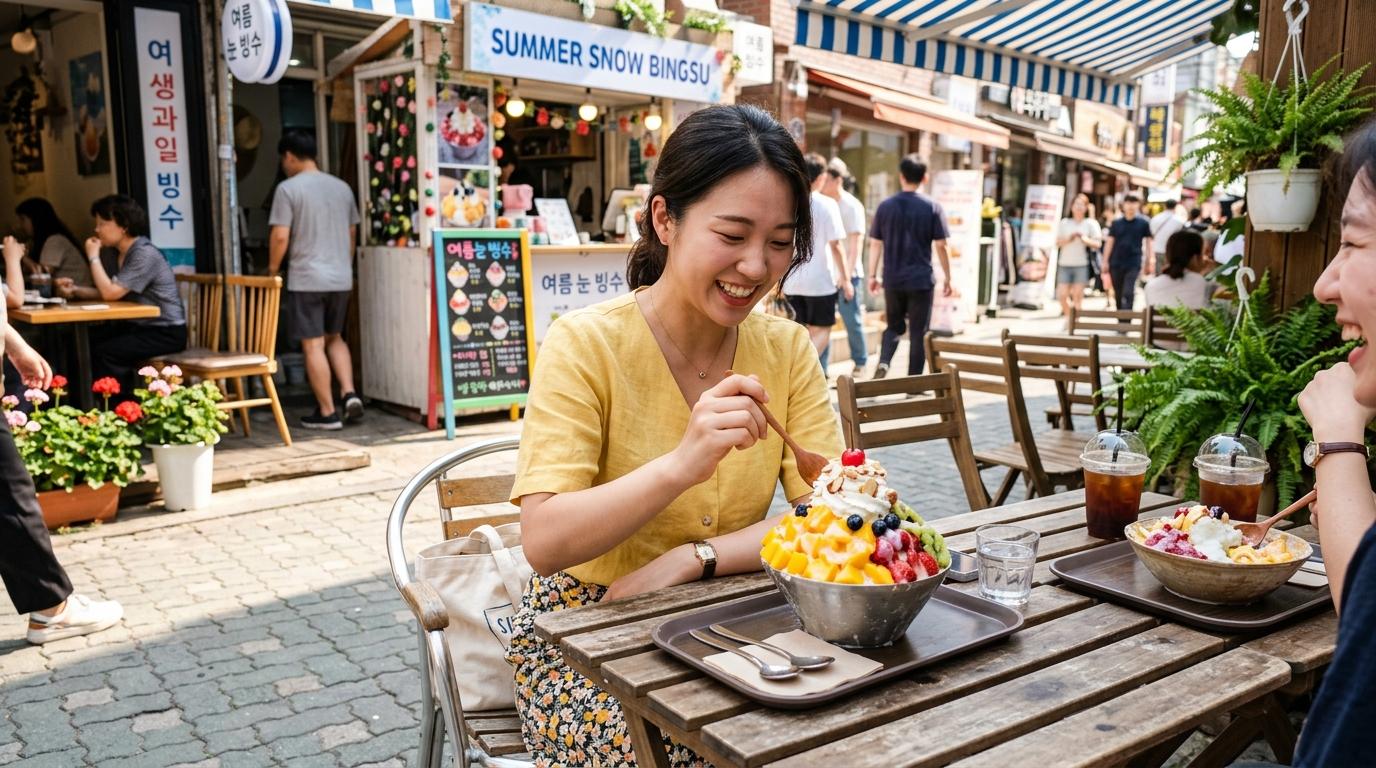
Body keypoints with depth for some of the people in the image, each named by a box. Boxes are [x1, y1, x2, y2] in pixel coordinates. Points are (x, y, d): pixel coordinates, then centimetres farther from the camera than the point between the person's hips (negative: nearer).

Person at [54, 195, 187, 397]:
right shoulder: (120, 253, 11)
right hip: (139, 326, 9)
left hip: (166, 332, -9)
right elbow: (109, 292, 14)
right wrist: (75, 290, 0)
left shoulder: (145, 253, -19)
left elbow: (111, 293, -22)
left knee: (105, 352, -22)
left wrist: (93, 257, -12)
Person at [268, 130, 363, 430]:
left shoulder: (288, 188, -8)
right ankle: (350, 394, 4)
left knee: (313, 345, 0)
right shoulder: (342, 187, 10)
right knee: (334, 338, 20)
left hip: (307, 279, -6)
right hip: (342, 278, 6)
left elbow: (280, 237, -12)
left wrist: (272, 270, 2)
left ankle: (327, 413, 2)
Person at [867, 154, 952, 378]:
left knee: (894, 326, 18)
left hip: (892, 279, 2)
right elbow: (940, 245, -4)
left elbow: (875, 244, 3)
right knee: (918, 332, 6)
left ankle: (883, 363, -7)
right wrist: (947, 277, 5)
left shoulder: (885, 206, 2)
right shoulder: (932, 207, -4)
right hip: (921, 280, -2)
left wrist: (873, 275, 12)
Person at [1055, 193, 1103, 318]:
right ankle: (1068, 317, 20)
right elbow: (1058, 243, 7)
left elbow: (1097, 244, 0)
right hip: (1065, 264, 2)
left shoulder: (1091, 223, 4)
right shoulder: (1065, 223, 11)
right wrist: (1068, 239, -10)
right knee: (1062, 294, -2)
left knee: (1077, 295, -4)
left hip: (1082, 265, -2)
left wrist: (1084, 239, -14)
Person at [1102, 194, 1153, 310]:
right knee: (1118, 294, 12)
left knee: (1128, 293, -13)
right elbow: (1109, 242, 7)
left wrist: (1151, 261, 3)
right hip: (1116, 264, 3)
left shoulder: (1143, 223, 1)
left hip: (1133, 265, -3)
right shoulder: (1116, 224, 5)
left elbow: (1148, 242, 7)